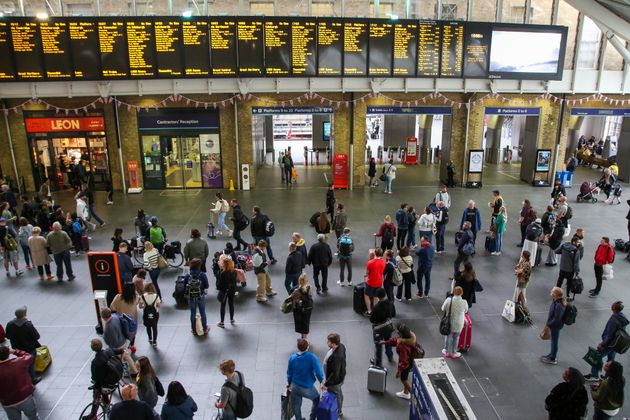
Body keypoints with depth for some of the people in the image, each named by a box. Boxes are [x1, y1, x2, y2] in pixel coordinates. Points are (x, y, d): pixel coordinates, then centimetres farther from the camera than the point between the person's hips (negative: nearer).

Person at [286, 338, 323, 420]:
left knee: (296, 405, 24)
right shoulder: (312, 357, -23)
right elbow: (318, 372, -22)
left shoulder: (292, 358, -9)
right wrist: (322, 382, -3)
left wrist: (289, 383, 20)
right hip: (307, 388, -3)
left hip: (294, 386, 3)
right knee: (317, 400, 25)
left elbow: (289, 373, 3)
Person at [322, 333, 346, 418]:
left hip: (335, 380, -9)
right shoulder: (341, 346, -15)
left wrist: (326, 384, -21)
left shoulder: (335, 357, -42)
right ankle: (340, 411, 54)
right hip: (341, 376, 9)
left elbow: (335, 374, -33)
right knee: (339, 393, 30)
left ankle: (337, 413, 43)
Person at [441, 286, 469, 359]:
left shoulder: (448, 300, -21)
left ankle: (446, 351, 39)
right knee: (455, 338, 20)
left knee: (448, 336, 23)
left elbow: (443, 309, -6)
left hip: (448, 323, 1)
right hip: (458, 324, -1)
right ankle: (453, 353, 35)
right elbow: (466, 311, -1)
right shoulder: (464, 302, -22)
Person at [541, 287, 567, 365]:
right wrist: (548, 323, 9)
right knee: (553, 340, 24)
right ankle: (552, 354, 43)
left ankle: (552, 359, 27)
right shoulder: (555, 301, -6)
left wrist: (548, 325, -16)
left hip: (556, 325, -8)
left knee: (554, 341, 10)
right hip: (554, 324, 8)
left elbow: (556, 319, -27)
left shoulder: (559, 305, -33)